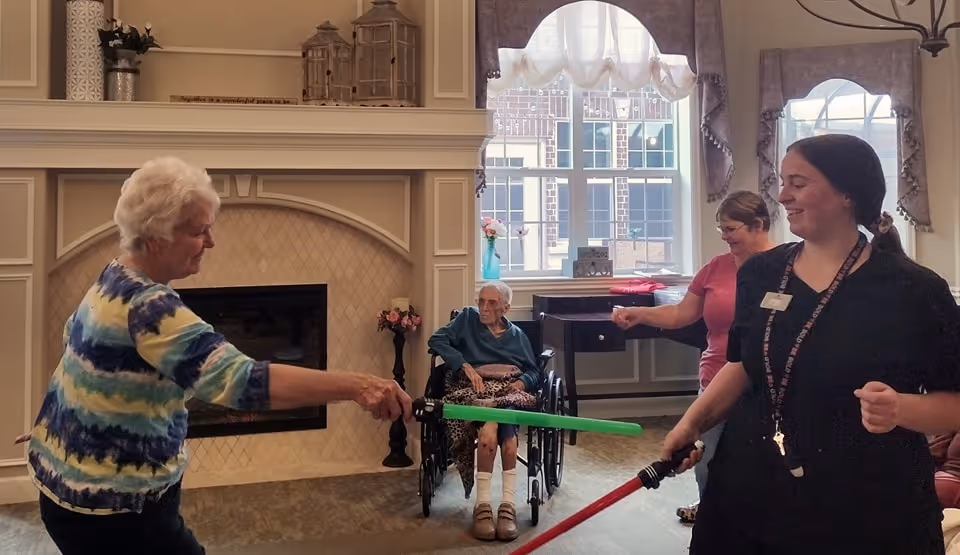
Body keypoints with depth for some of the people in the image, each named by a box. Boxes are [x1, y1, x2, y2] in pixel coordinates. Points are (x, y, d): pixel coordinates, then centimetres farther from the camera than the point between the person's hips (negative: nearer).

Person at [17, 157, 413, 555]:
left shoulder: (114, 280, 2)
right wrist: (355, 386, -49)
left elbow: (74, 335, 21)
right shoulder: (147, 307, -31)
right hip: (108, 505, -10)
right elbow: (239, 379, -43)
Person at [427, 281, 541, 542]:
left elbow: (535, 373, 18)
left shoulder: (517, 336, 22)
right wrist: (466, 366, -12)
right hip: (474, 393, -1)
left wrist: (522, 382, -7)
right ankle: (483, 504, -36)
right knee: (491, 428, -37)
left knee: (491, 428, -36)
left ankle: (507, 504, -40)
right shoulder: (468, 318, 15)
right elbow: (437, 340, 1)